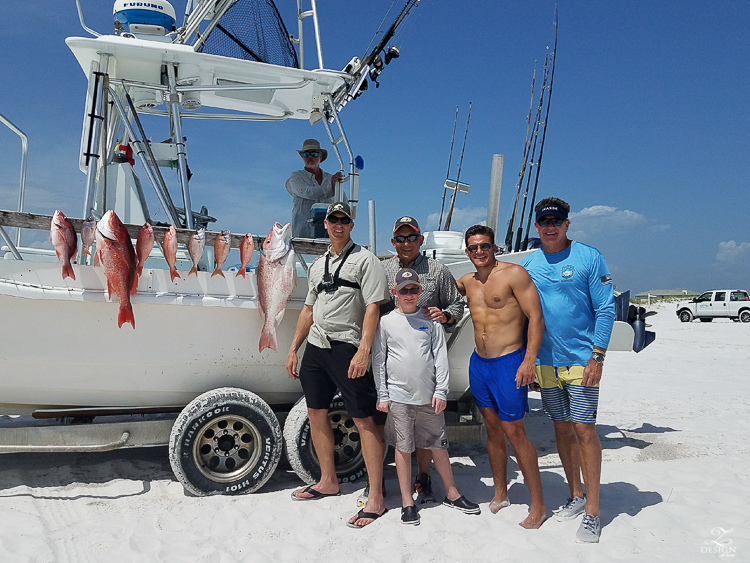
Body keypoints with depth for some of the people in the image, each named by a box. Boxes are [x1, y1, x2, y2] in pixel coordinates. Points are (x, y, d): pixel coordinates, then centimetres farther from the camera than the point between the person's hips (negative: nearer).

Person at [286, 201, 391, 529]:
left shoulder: (364, 259, -3)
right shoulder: (317, 265, 18)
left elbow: (373, 307, -12)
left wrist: (363, 351, -21)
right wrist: (293, 349, 19)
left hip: (347, 348, -7)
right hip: (315, 346, 8)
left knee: (364, 421, -5)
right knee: (316, 414, 14)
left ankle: (376, 499, 4)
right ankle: (328, 481, 32)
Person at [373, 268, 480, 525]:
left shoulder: (431, 321, 4)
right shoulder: (386, 322, 1)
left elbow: (441, 357, 4)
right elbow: (378, 360, 2)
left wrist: (441, 391, -2)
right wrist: (382, 395, -1)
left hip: (428, 396, 1)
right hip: (398, 396, -1)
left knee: (439, 445, 10)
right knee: (403, 448, 5)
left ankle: (452, 494, 27)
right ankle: (407, 501, 18)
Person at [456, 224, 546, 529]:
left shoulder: (513, 273, -10)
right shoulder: (467, 281, 10)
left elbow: (536, 317, -14)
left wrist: (529, 361, -20)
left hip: (508, 363, -6)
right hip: (478, 363, 7)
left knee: (514, 432, -3)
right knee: (492, 429, 15)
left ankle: (538, 505, 12)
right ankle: (500, 495, 29)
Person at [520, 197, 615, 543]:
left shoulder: (589, 257, -5)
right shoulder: (527, 265, 7)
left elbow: (605, 309, -6)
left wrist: (597, 357, -13)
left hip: (580, 359, -4)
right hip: (545, 360, 4)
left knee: (584, 429, -4)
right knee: (562, 427, 13)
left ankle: (592, 511, 8)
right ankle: (576, 495, 28)